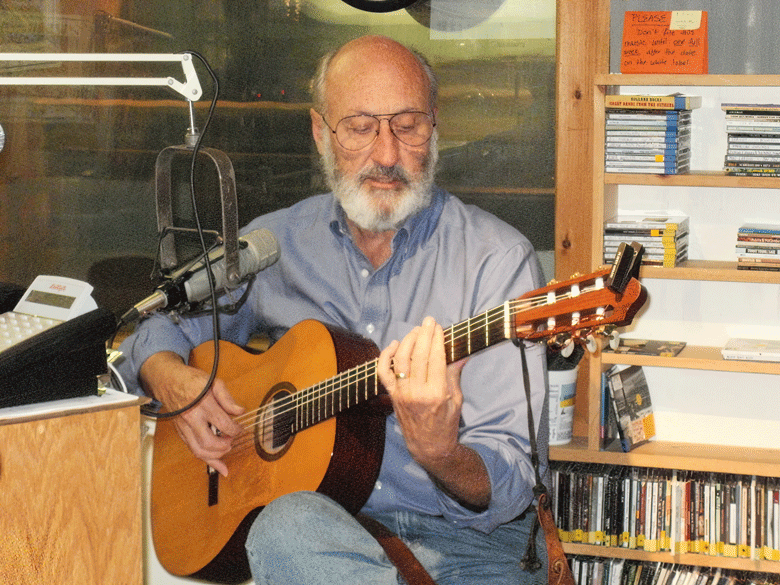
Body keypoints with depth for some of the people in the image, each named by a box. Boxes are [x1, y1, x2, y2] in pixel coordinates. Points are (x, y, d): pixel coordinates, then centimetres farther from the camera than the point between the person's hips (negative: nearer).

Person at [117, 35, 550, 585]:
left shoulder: (497, 257, -6)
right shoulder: (275, 242, 8)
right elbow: (156, 330, 21)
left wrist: (439, 452, -34)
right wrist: (171, 378, -3)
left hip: (461, 535, -2)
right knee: (290, 526, -34)